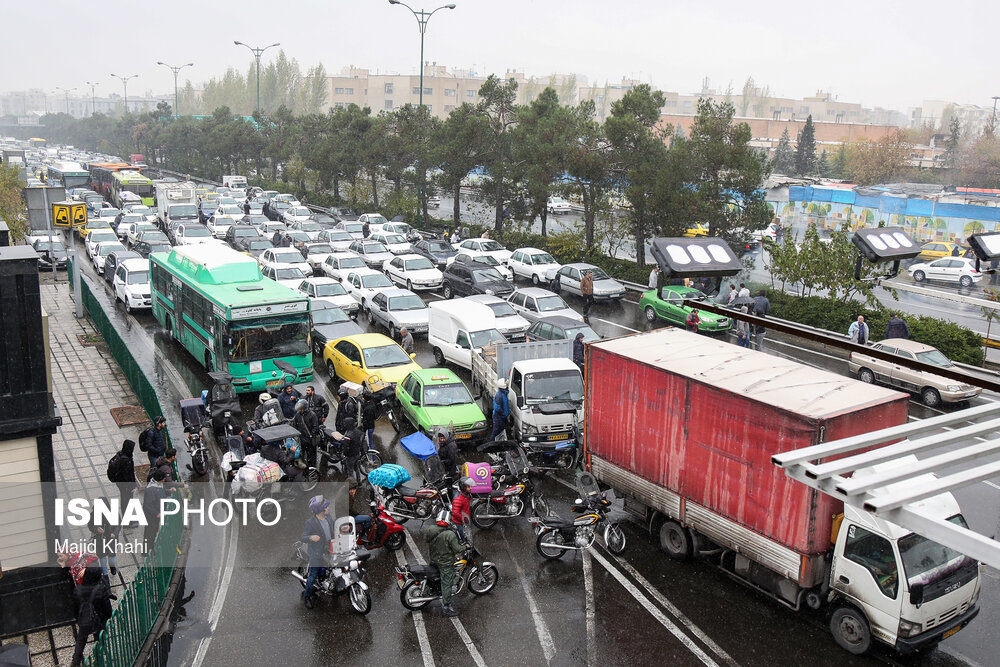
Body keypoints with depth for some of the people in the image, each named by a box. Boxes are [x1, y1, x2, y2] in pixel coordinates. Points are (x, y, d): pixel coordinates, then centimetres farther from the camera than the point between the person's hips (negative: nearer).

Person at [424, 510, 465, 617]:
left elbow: (428, 547, 7)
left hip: (434, 559, 7)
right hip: (446, 563, -7)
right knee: (446, 584, 4)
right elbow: (457, 549, -20)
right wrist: (465, 547, -2)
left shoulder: (429, 530, -7)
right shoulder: (449, 534, -27)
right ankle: (446, 608, 11)